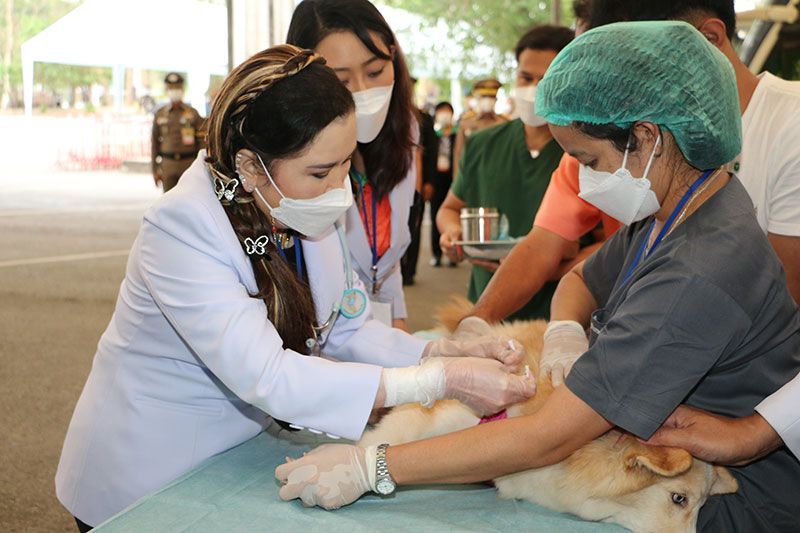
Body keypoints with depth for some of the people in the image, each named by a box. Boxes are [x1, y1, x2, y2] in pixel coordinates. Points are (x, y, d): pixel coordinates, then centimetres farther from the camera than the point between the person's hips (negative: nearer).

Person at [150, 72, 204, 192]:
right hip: (168, 163, 1)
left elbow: (202, 141, 4)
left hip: (189, 164, -1)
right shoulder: (160, 114, 9)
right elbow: (154, 142, 11)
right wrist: (155, 169, 6)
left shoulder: (192, 113, 5)